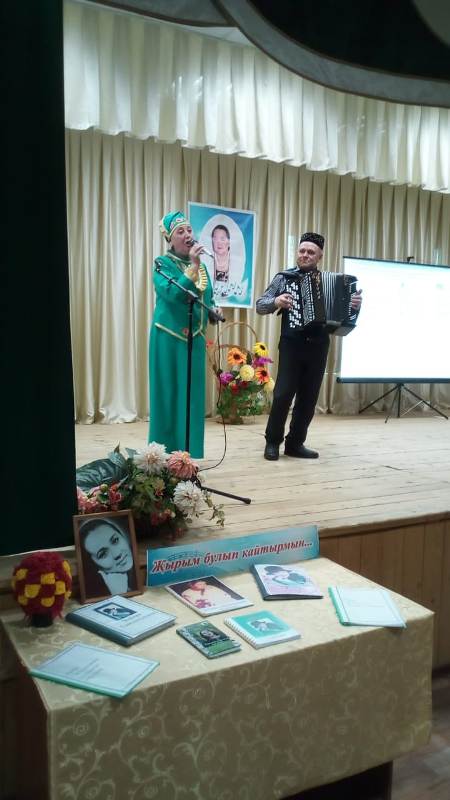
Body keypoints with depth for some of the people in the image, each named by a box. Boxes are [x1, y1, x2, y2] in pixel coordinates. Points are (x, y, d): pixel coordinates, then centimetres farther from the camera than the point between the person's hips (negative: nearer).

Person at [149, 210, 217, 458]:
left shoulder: (201, 266, 12)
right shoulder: (163, 264, -5)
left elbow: (208, 299, 22)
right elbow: (172, 293, -23)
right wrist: (193, 266, -26)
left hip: (195, 340, 6)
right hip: (169, 339, -6)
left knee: (192, 394, 7)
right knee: (169, 393, -3)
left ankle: (187, 454, 17)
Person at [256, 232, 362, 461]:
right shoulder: (284, 277, 4)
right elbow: (260, 306, 2)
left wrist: (355, 304, -10)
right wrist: (276, 301, -18)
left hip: (318, 346, 3)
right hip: (291, 344, -3)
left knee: (309, 397, 6)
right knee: (283, 394, -8)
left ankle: (295, 443, 16)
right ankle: (272, 442, 6)